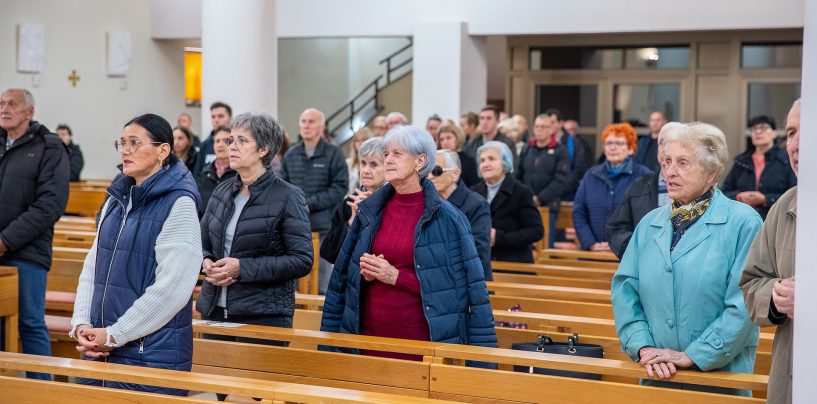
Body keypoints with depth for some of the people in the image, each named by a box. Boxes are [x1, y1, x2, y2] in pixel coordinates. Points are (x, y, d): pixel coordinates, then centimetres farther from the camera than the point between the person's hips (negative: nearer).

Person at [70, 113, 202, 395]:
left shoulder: (178, 204, -10)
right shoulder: (117, 199, 12)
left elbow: (171, 288, -17)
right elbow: (92, 267, 12)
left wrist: (114, 335, -15)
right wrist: (81, 324, -2)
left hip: (152, 353, -6)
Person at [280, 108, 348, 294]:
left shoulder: (333, 154, -2)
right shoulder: (291, 155, 11)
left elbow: (340, 188, -8)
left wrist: (309, 203, -13)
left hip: (324, 226, -4)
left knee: (324, 282, 2)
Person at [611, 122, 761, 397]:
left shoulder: (742, 223, -8)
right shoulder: (650, 224, 8)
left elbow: (743, 304, -15)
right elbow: (625, 289, 4)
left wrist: (693, 355, -17)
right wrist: (644, 347, -10)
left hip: (719, 374, -4)